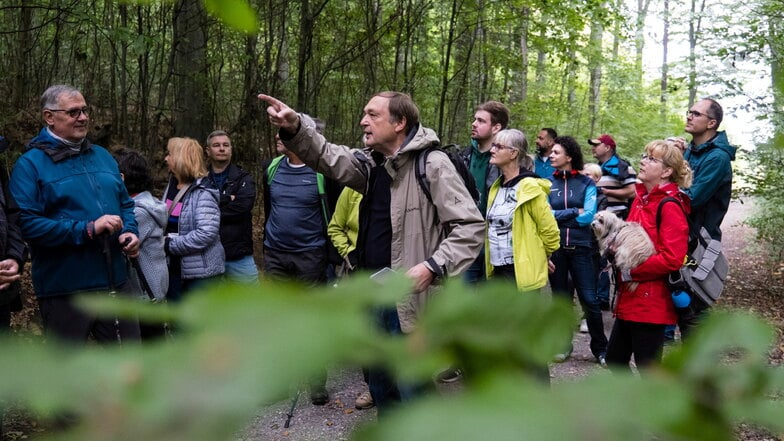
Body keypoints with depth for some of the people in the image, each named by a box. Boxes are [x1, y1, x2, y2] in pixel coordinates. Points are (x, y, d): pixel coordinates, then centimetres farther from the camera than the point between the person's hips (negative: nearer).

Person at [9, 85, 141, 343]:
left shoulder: (102, 155, 13)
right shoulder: (31, 164, -6)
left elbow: (125, 204, 19)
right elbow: (27, 224, -17)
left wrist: (129, 232, -3)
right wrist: (88, 229, -22)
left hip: (115, 282, 6)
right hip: (64, 290, -5)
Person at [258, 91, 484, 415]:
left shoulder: (433, 165, -13)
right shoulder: (371, 163, 10)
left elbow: (470, 226, -15)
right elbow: (328, 157, 2)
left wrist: (433, 266, -24)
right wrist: (294, 129, -17)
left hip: (408, 298, -8)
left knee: (412, 391, 1)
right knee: (380, 383, 21)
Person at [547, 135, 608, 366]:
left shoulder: (587, 183, -1)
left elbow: (588, 216, -12)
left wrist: (557, 214, -9)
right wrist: (575, 212, -11)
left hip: (580, 248, -2)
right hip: (554, 248, 2)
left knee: (589, 299, -1)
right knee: (561, 298, 13)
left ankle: (600, 348, 14)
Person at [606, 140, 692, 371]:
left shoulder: (670, 207, -15)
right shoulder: (641, 198, 11)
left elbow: (671, 259, -23)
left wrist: (631, 272, -17)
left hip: (651, 302, -9)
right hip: (630, 299, 9)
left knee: (647, 367, 2)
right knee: (615, 358, 17)